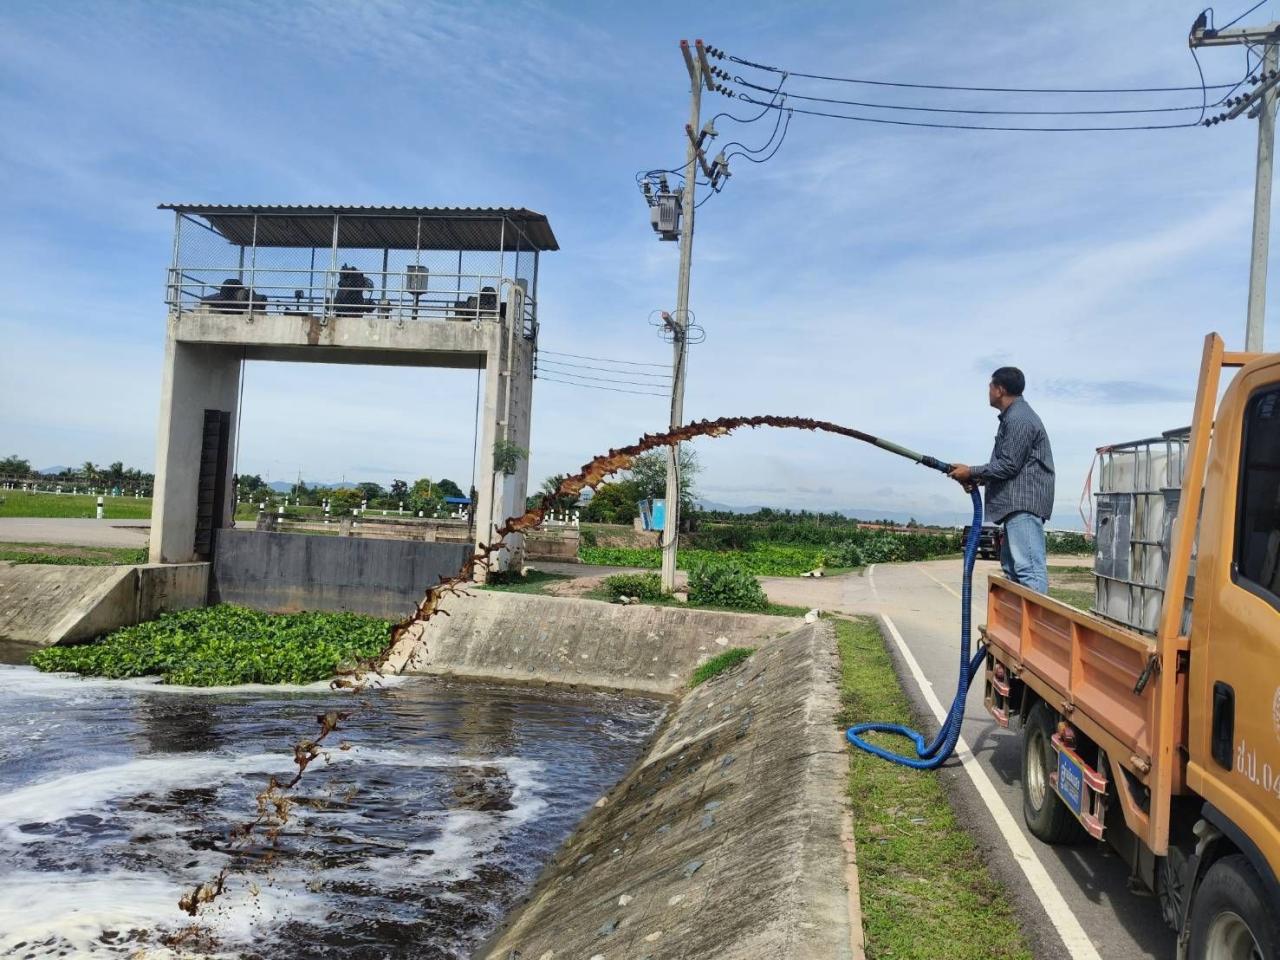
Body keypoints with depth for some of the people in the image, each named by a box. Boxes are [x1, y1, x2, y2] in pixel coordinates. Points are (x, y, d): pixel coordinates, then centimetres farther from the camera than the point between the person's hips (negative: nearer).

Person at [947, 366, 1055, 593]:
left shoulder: (1018, 419, -12)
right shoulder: (1013, 416, 22)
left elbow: (1008, 465, -17)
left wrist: (971, 472, -6)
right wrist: (978, 479, 12)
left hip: (1024, 504, -11)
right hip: (1017, 504, 11)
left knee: (1028, 568, -16)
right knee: (1012, 566, 13)